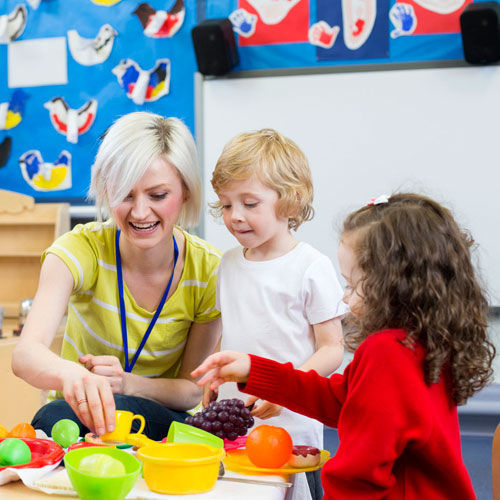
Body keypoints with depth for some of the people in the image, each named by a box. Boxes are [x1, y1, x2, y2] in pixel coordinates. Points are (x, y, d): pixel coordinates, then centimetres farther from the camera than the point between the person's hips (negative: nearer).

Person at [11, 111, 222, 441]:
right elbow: (26, 353, -30)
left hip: (165, 418, 0)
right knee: (55, 417, -34)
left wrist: (128, 383, -27)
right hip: (79, 410, 1)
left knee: (117, 410, -34)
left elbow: (193, 390, -5)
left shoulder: (207, 268, -12)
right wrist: (69, 373, -54)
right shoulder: (83, 248, -16)